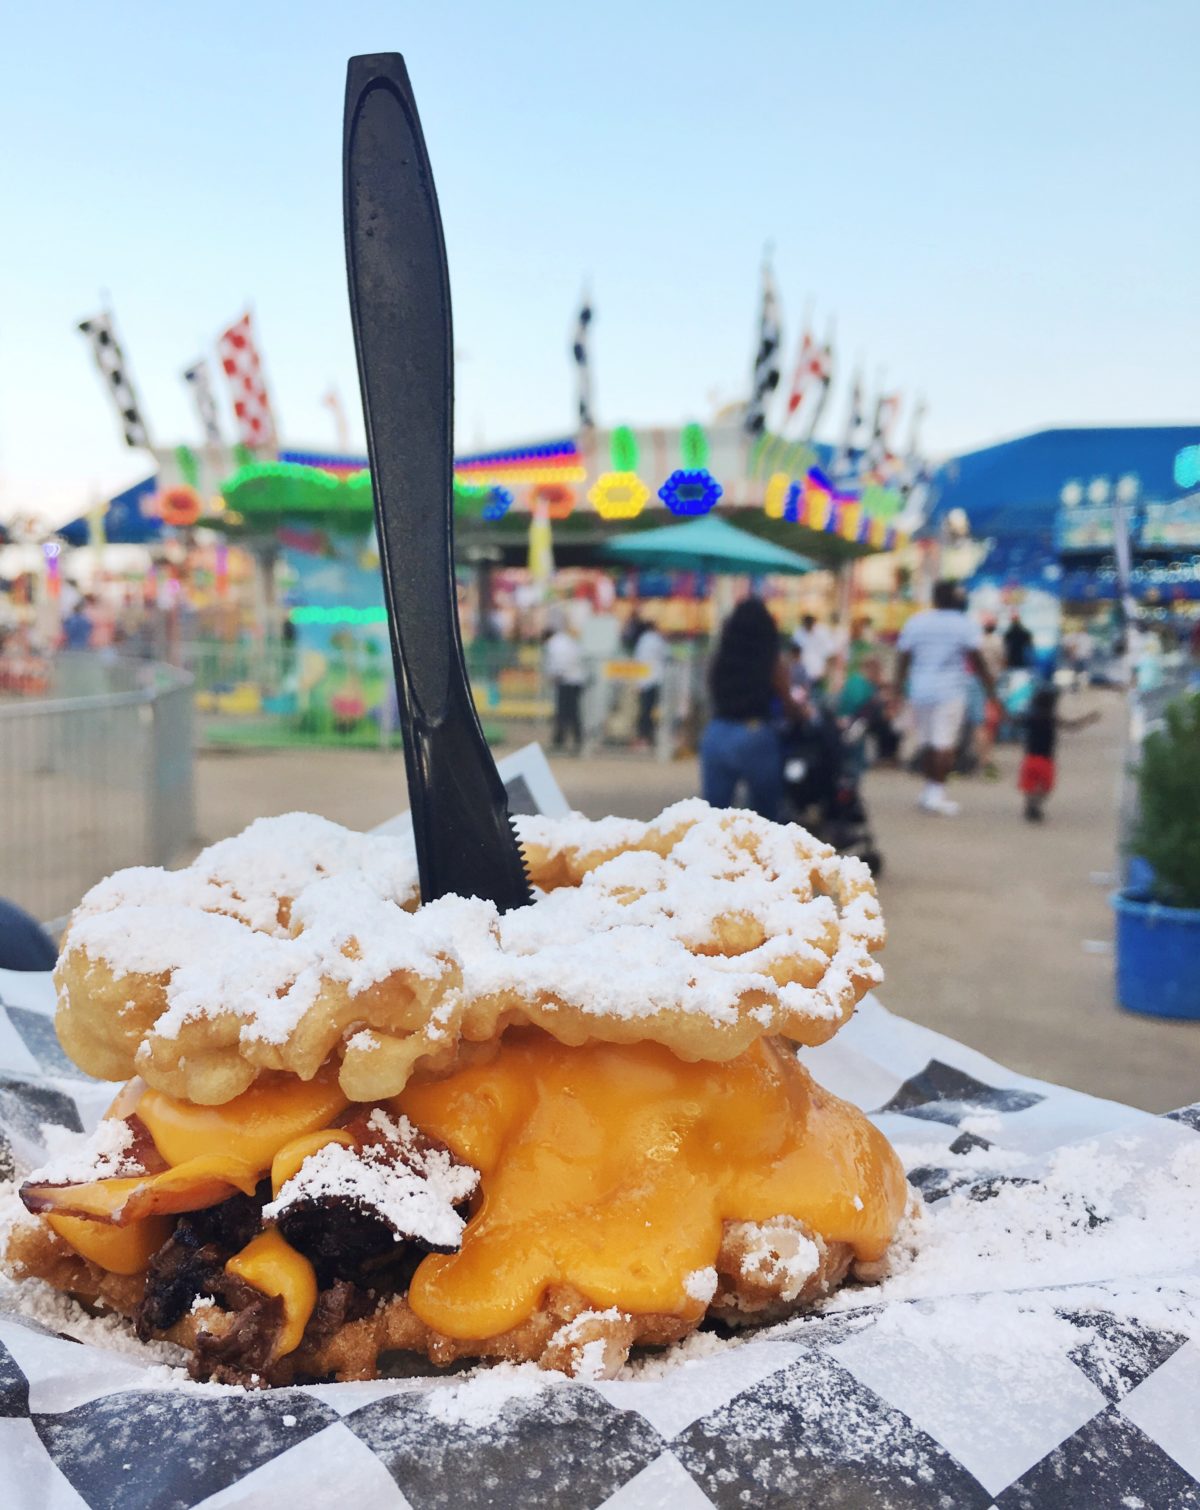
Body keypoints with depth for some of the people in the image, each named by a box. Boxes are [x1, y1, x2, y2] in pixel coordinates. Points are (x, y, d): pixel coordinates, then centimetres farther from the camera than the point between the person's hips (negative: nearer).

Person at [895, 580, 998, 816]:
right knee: (945, 743, -3)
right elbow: (977, 660, -6)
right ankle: (937, 792, -7)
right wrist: (991, 688, -1)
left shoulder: (915, 622, 7)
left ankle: (930, 791, 19)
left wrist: (897, 690, 11)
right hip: (950, 690, -4)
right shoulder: (965, 625, -2)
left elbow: (903, 659, 6)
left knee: (927, 742, 13)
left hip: (919, 690, 4)